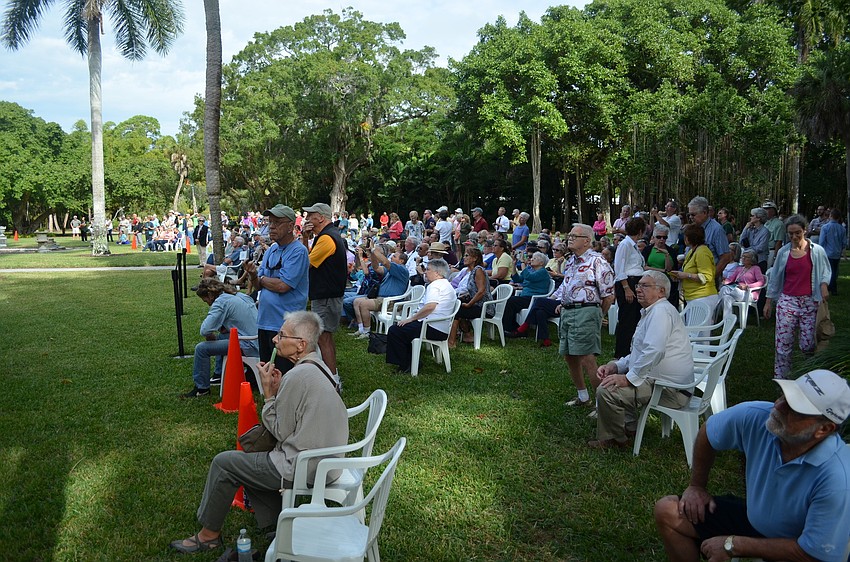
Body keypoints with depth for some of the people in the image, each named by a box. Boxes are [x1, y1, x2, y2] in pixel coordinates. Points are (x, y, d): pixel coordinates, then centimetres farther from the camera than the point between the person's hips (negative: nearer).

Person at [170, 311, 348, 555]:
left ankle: (209, 535, 23)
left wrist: (269, 392, -7)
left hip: (304, 468, -9)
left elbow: (281, 433, -14)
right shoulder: (317, 367, 7)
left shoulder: (297, 376, -23)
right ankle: (277, 523, 23)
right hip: (325, 460, 9)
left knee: (224, 463, 4)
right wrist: (279, 389, 2)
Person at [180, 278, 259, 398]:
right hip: (257, 342, 10)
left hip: (247, 346, -10)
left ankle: (201, 388, 9)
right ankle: (219, 374, 39)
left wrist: (211, 336, 2)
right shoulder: (240, 295, 14)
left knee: (201, 349, -4)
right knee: (219, 337, 32)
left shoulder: (221, 302, -12)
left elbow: (205, 330, -20)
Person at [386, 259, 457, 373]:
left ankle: (404, 366, -1)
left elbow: (430, 307, -26)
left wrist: (411, 318, -16)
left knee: (394, 330, -7)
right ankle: (410, 362, 20)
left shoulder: (436, 285, -12)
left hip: (434, 329, -11)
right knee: (403, 329, 26)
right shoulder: (447, 285, 20)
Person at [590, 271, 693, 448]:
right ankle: (629, 426, 20)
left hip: (670, 389, -11)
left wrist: (629, 378, -21)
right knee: (611, 377, 21)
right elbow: (639, 354, 25)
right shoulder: (652, 312, 20)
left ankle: (615, 439, 0)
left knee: (606, 391, -21)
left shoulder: (661, 311, -15)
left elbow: (654, 351, -29)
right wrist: (615, 366, 9)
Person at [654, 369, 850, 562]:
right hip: (753, 517, 6)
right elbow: (708, 431, 1)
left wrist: (733, 545, -20)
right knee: (667, 511, -4)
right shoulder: (756, 416, -20)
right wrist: (697, 487, 9)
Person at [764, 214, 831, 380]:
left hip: (809, 302, -1)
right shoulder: (783, 252, 5)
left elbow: (825, 271, 11)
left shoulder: (816, 251, 1)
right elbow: (774, 278, 12)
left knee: (808, 344, -2)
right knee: (783, 343, -2)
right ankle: (780, 378, 8)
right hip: (787, 301, 1)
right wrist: (768, 302, 12)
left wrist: (824, 285, -12)